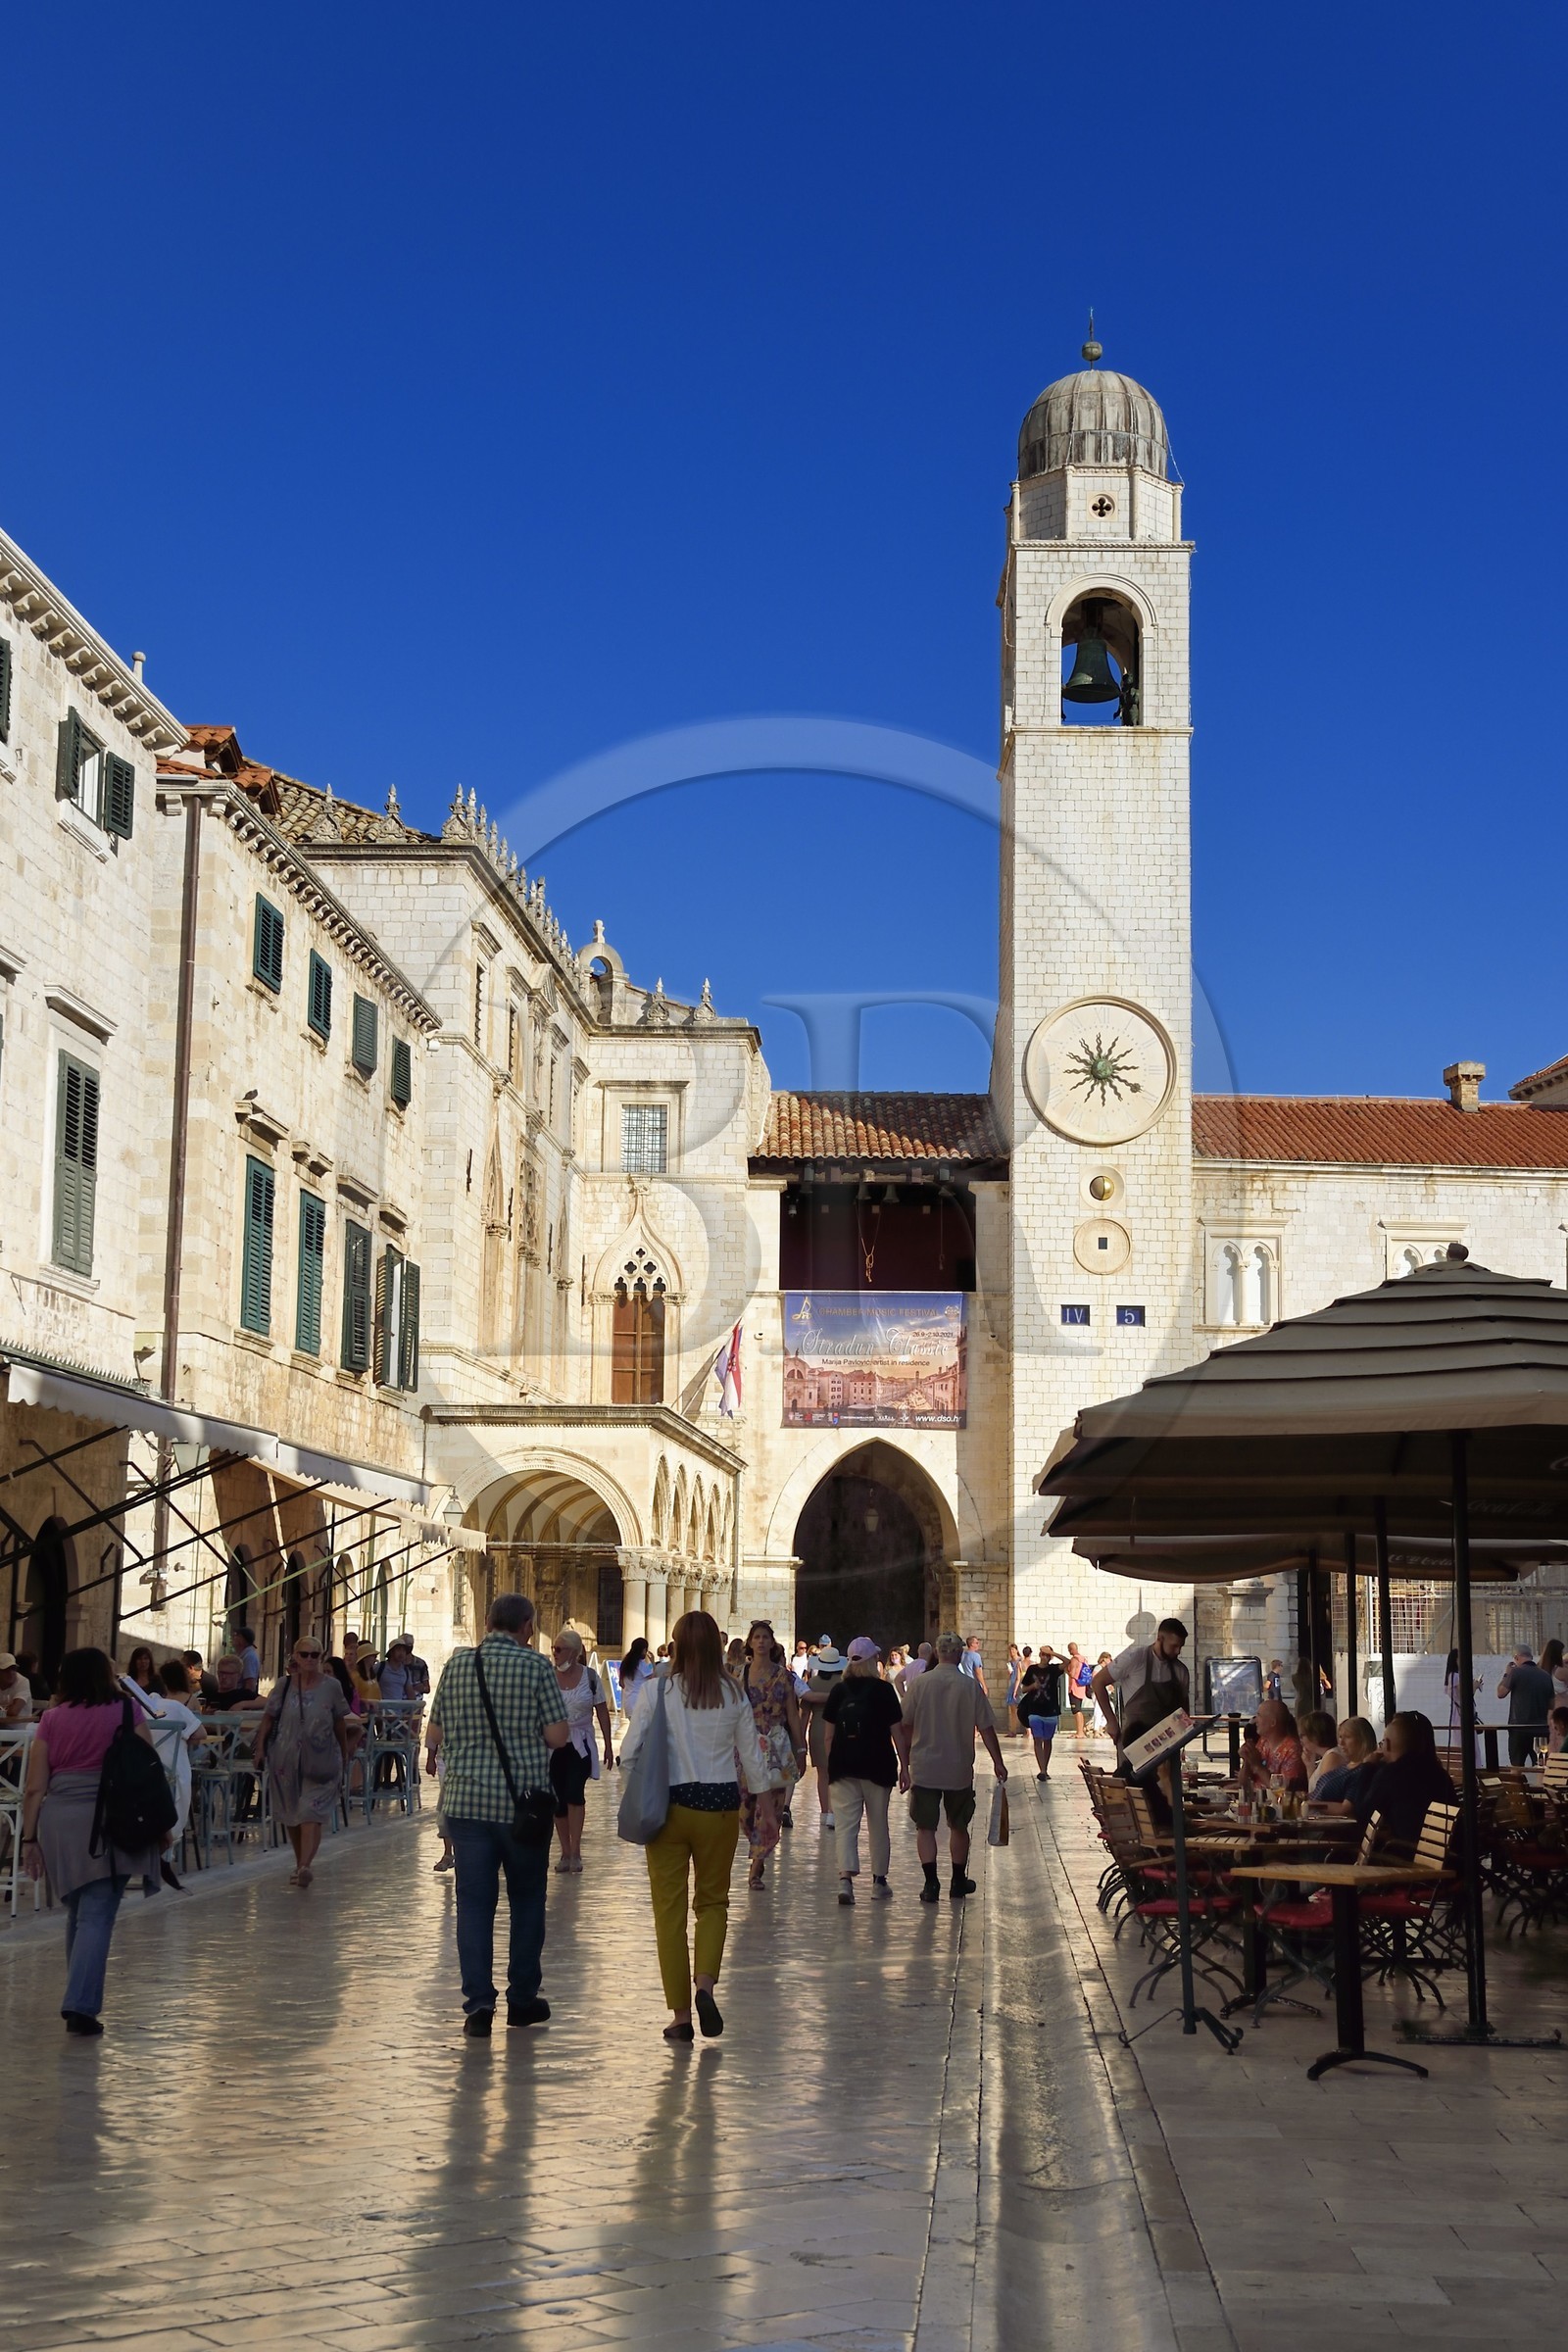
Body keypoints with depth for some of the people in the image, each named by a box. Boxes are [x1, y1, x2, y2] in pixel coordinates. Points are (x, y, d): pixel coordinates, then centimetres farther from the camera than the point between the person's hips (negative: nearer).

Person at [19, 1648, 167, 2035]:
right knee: (97, 1916, -3)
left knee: (77, 1912, 19)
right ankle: (80, 2006, -14)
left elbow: (35, 1788, 3)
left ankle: (81, 1998, 28)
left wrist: (30, 1838, 9)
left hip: (59, 1821, 3)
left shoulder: (51, 1719, 6)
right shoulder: (127, 1710, 0)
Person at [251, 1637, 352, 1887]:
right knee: (291, 1814, 11)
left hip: (321, 1761, -2)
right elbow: (268, 1718, 5)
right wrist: (260, 1748, -3)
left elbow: (340, 1723, 8)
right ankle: (300, 1863, 26)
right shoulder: (285, 1685, 1)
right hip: (287, 1758, 2)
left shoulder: (332, 1686, 0)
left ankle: (304, 1866, -23)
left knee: (311, 1813, -13)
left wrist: (345, 1754, 15)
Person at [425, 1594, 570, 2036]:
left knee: (474, 1901, 4)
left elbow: (435, 1736, 10)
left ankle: (478, 2003, -1)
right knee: (527, 1900, 13)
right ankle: (522, 1997, 21)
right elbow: (558, 1736, -8)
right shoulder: (535, 1666, -6)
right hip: (524, 1801, -2)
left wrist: (433, 1753, 32)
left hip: (466, 1799, 2)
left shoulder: (457, 1664, 3)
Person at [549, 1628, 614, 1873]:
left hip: (580, 1745, -2)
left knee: (575, 1793, -17)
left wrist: (608, 1746, 2)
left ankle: (576, 1851, -10)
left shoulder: (590, 1676, -3)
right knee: (558, 1799, 4)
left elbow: (602, 1712, 3)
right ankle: (566, 1853, 16)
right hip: (553, 1746, 2)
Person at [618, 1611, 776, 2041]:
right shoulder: (732, 1696, -1)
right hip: (719, 1806, 1)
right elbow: (753, 1757, 6)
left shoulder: (659, 1691, -6)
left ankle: (680, 2014, 8)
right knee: (713, 1901, 16)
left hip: (669, 1806, -1)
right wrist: (766, 1802, 18)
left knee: (670, 1908, 7)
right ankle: (705, 1985, -8)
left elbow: (629, 1753, -7)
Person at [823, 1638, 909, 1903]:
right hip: (878, 1766, -1)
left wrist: (830, 1766, 13)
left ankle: (846, 1879, -17)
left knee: (845, 1825, -1)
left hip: (843, 1767, 1)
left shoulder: (839, 1690, 4)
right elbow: (897, 1732, -3)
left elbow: (828, 1735, 4)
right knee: (878, 1825, 12)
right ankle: (879, 1881, 20)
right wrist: (904, 1766, 2)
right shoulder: (883, 1690, -3)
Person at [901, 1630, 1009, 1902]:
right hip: (959, 1770, 1)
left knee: (925, 1827, 4)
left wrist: (906, 1760, 11)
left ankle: (931, 1882, -7)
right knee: (959, 1826, 16)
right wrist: (997, 1762, 5)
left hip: (924, 1769, -1)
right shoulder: (970, 1686, -5)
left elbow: (907, 1725, 0)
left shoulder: (922, 1683, -5)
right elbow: (986, 1728, -4)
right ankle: (959, 1882, 25)